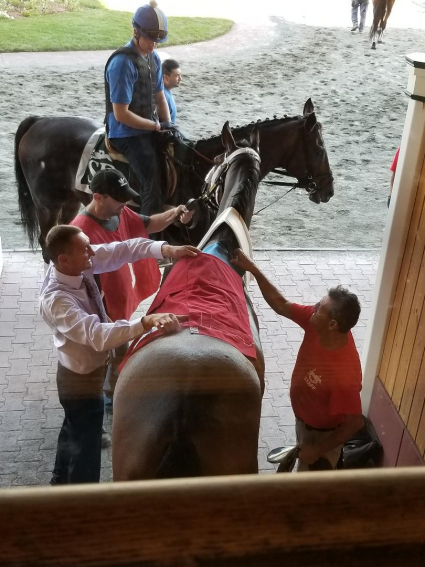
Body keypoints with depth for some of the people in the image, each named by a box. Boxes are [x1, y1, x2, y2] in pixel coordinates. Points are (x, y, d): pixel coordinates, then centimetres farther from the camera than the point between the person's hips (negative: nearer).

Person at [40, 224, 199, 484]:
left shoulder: (78, 264, -17)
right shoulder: (56, 301, -39)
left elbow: (121, 249, -15)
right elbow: (98, 335, -50)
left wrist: (167, 249, -28)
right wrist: (147, 322, -60)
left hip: (88, 368, 9)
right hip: (82, 379, -9)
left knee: (74, 429, 32)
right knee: (86, 442, 10)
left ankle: (63, 481, 59)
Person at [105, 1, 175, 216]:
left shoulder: (154, 58, 8)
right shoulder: (122, 63, -18)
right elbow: (121, 114, -21)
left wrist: (168, 123, -1)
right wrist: (156, 126, -14)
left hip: (150, 130, 9)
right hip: (127, 135, -9)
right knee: (154, 186, -22)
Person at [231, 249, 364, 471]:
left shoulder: (343, 376, -44)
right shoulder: (316, 323, -25)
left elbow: (354, 423, -31)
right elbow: (281, 306, -13)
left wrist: (319, 450, -22)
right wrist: (253, 269, -20)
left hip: (322, 433, -7)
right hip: (304, 417, 7)